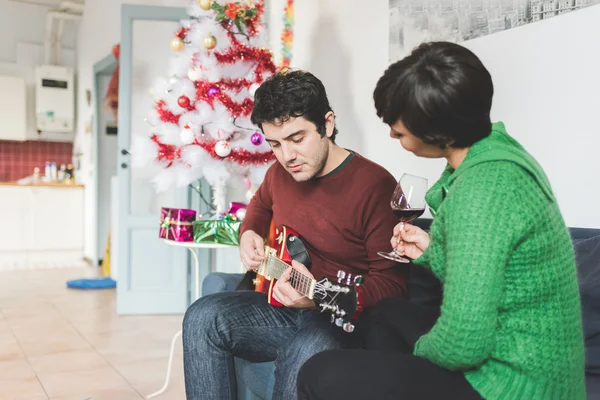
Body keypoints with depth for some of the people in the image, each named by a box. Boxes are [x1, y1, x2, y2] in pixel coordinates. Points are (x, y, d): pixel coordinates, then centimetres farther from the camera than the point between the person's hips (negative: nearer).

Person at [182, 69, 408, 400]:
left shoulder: (374, 185, -19)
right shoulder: (280, 172, 4)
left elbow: (392, 283, -19)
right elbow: (260, 204, 30)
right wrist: (249, 235, 8)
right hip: (284, 308, 7)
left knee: (305, 353, -39)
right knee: (202, 318, -15)